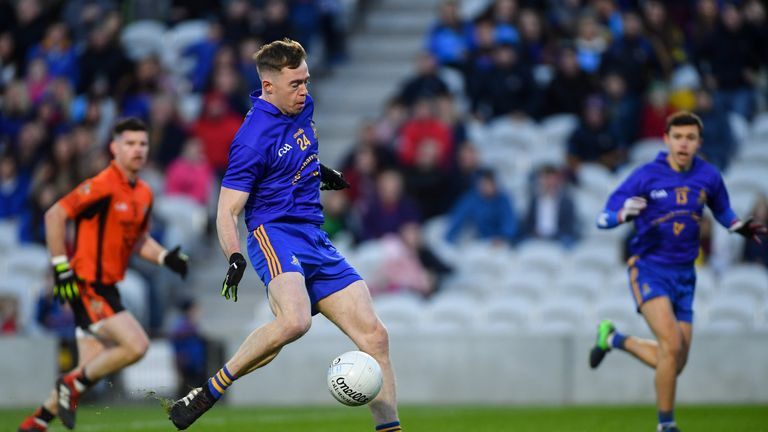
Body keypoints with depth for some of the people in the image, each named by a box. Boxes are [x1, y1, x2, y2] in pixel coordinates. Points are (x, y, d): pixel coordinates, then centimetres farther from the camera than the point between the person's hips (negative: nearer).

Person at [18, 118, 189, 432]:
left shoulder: (144, 194, 11)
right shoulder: (103, 187, -16)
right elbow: (55, 215, -16)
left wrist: (166, 258, 4)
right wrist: (61, 267, -18)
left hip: (106, 288, 9)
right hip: (87, 285, -9)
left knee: (91, 367, 11)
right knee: (136, 345, -19)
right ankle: (73, 385, -1)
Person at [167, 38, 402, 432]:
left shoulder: (302, 107, 10)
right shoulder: (253, 139, -15)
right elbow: (227, 211, -16)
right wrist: (234, 259, -30)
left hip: (316, 238, 8)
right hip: (275, 233, -8)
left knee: (374, 336, -1)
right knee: (294, 320, -36)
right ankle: (206, 395, -22)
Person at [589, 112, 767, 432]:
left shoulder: (709, 177, 0)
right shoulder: (646, 176, -11)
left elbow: (722, 211, 21)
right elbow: (603, 219, -9)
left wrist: (741, 227, 0)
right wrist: (625, 213, -31)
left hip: (684, 276, 5)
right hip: (649, 270, -5)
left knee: (674, 365, 5)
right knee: (672, 346, -23)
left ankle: (613, 338, 32)